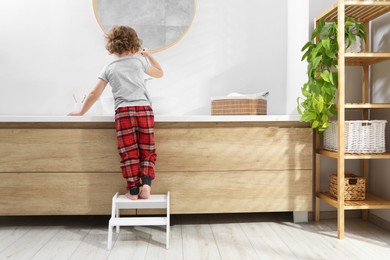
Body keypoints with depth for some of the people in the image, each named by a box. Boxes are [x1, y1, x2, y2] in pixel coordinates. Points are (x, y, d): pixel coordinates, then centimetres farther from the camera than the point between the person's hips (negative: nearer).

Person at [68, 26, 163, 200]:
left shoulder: (109, 68, 16)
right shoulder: (140, 60, 15)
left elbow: (94, 94, 14)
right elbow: (159, 73, 32)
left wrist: (81, 112, 27)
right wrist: (148, 55, 43)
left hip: (123, 111, 0)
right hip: (144, 109, 0)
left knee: (129, 153, 3)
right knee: (147, 152, 7)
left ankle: (133, 189, 1)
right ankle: (146, 182, -9)